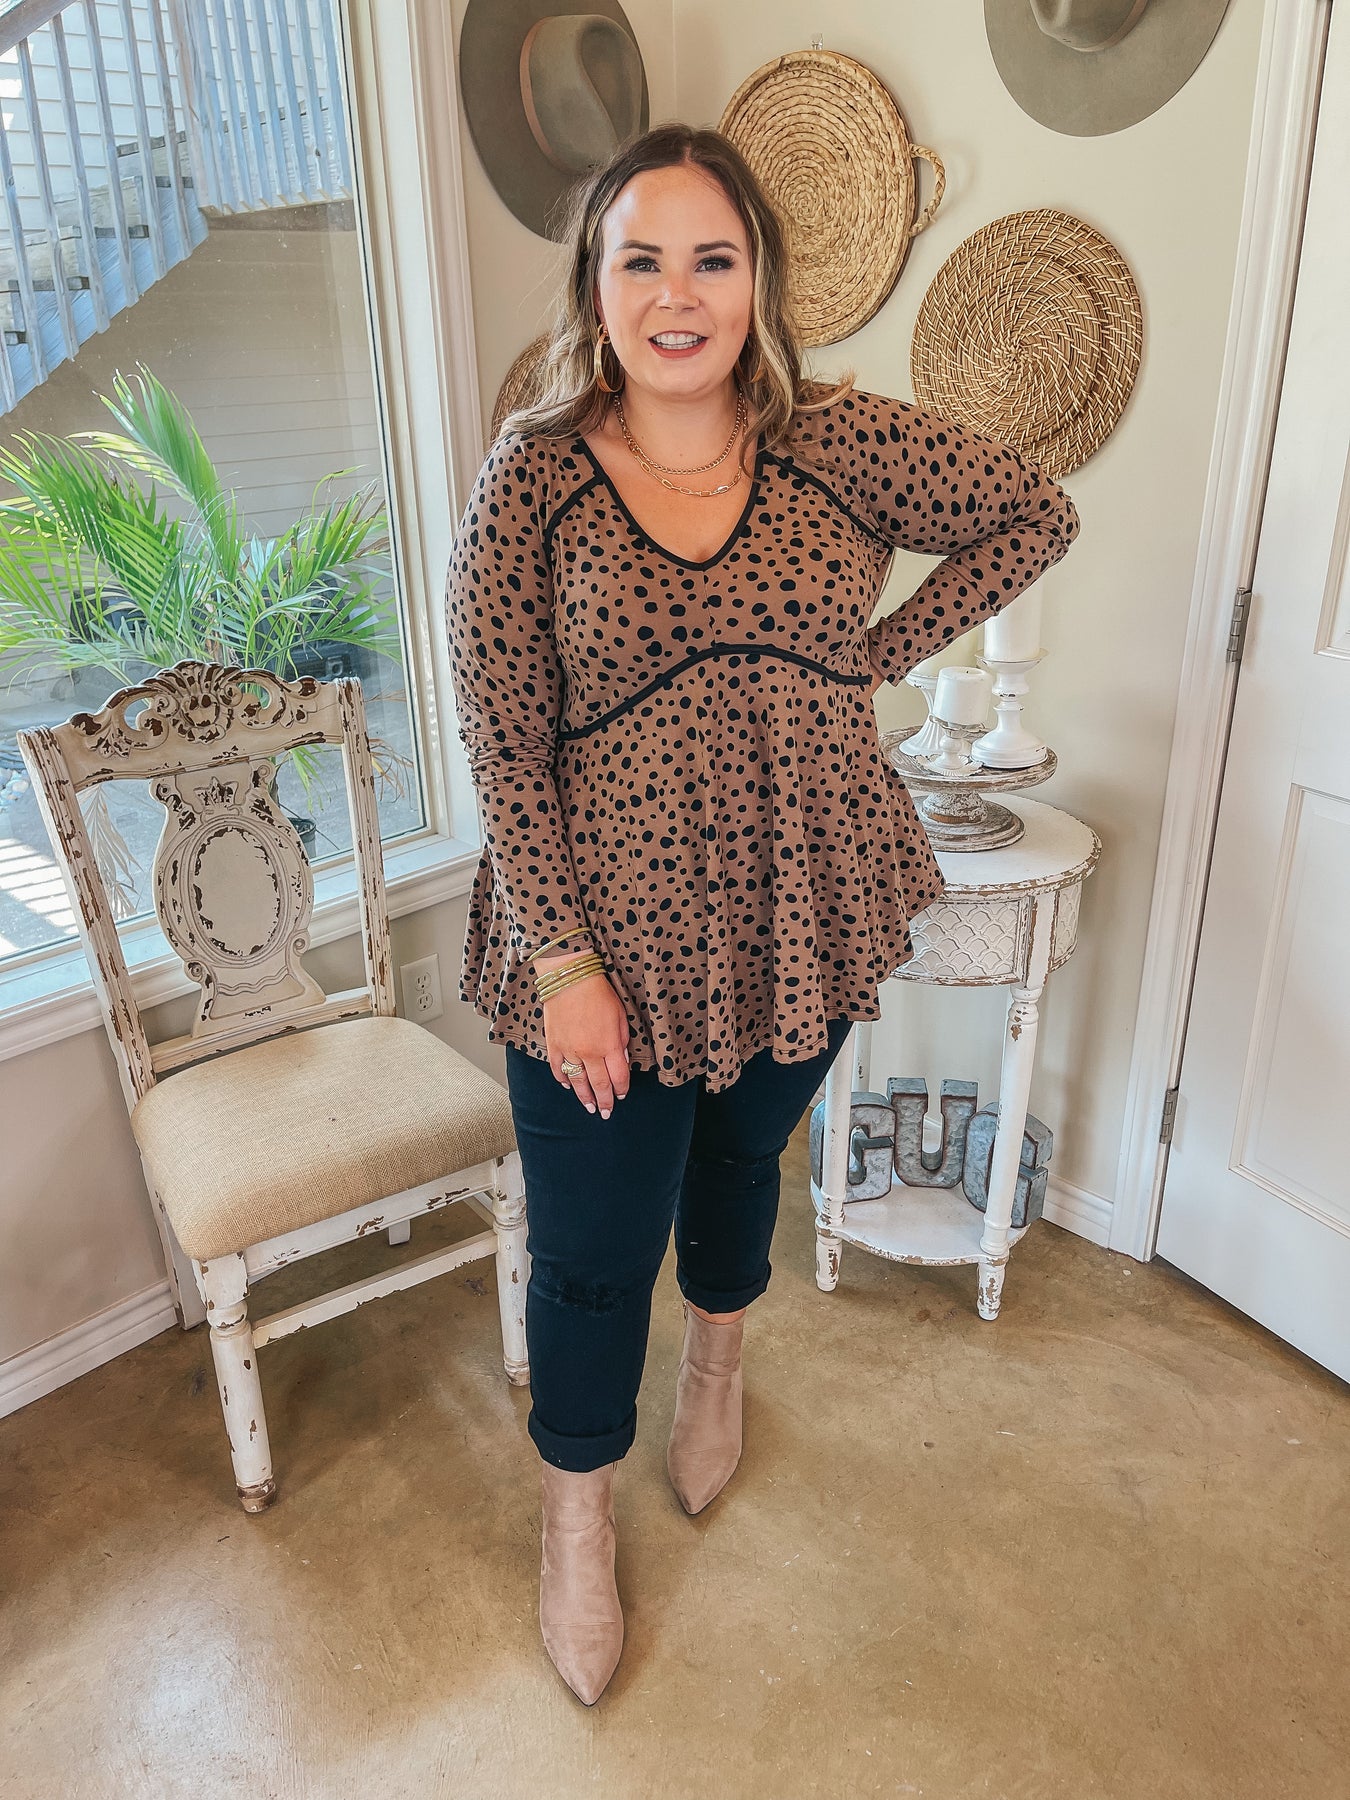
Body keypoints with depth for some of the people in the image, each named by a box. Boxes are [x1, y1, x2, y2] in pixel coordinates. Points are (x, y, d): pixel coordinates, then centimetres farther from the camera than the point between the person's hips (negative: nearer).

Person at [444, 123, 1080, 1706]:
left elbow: (1036, 515, 7)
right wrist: (563, 960, -15)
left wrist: (883, 652, -2)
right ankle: (577, 1518, 39)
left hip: (802, 922, 3)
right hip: (611, 943, -2)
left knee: (741, 1160, 26)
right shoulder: (528, 482, -10)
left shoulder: (843, 444, -5)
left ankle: (715, 1368, 59)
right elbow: (503, 752, -11)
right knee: (591, 1250, 9)